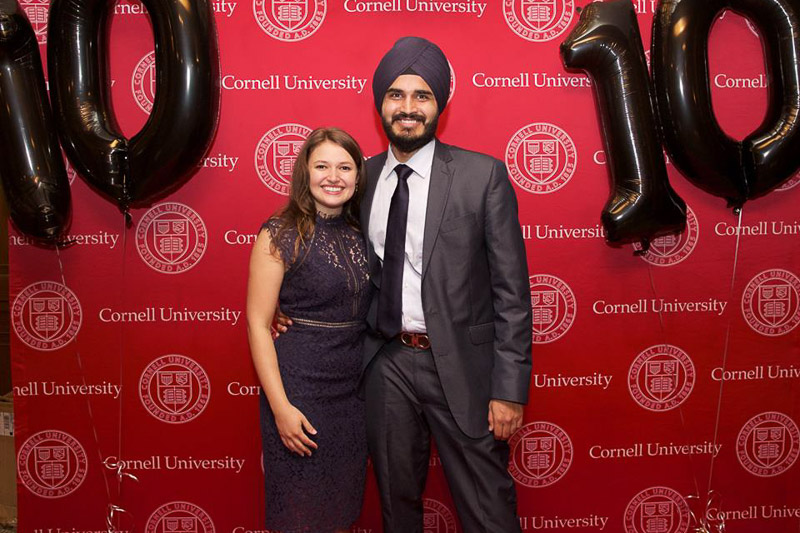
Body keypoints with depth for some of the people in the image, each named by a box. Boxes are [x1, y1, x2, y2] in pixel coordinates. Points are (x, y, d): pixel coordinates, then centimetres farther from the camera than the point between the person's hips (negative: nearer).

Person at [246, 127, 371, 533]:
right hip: (299, 388, -5)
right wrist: (280, 406, -15)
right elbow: (258, 324, -11)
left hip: (353, 389, 5)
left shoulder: (362, 235, 6)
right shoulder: (280, 235, -9)